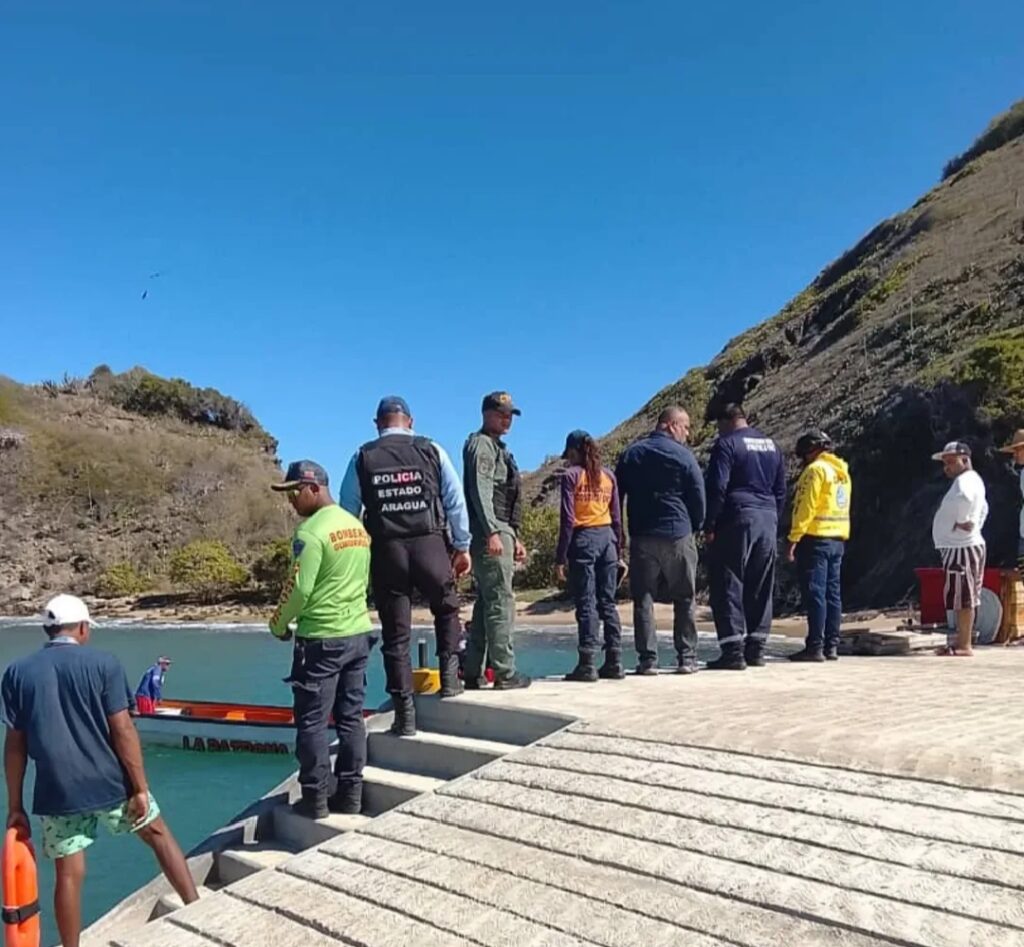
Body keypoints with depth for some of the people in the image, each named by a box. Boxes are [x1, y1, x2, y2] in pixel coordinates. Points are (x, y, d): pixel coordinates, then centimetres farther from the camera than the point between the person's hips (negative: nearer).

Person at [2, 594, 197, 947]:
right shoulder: (103, 663, -8)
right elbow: (122, 729, -11)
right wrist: (140, 787, -6)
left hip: (57, 793, 2)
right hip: (109, 783, -2)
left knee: (69, 874, 12)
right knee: (158, 834, 17)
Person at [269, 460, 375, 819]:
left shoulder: (311, 531, -14)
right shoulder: (357, 526, 10)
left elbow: (298, 588, -15)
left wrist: (278, 624, 1)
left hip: (321, 639, -8)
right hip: (359, 633, 8)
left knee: (312, 722, 3)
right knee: (351, 718, 12)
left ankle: (315, 799, 9)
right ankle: (351, 794, 18)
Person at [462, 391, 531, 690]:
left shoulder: (497, 447, 25)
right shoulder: (481, 444, -5)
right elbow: (480, 490, -18)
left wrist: (514, 538, 26)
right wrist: (492, 532, -25)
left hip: (501, 533, 10)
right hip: (491, 534, -10)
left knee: (486, 603, 10)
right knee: (500, 602, -8)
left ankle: (473, 674, 14)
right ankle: (504, 673, -5)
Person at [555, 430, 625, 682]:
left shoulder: (572, 475, -4)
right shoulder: (608, 475, 12)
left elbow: (567, 519, -8)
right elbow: (617, 517, 12)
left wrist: (561, 557, -6)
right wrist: (617, 549, 18)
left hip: (583, 539, -5)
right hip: (607, 537, 5)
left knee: (586, 603, -3)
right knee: (608, 602, 9)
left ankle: (587, 664, -3)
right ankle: (614, 662, 12)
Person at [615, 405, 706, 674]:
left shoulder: (631, 453, 9)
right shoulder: (683, 455, -2)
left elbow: (617, 495, 10)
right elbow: (698, 498, -1)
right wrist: (695, 528, 14)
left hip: (641, 538, 2)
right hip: (678, 536, -2)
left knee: (643, 599, 5)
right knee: (684, 599, 8)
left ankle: (647, 659, 2)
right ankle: (687, 658, 9)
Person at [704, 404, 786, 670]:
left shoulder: (727, 444, -4)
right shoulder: (772, 446, 18)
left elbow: (716, 488, -12)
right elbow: (781, 490, 19)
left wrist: (709, 526, -8)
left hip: (736, 520, -7)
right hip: (768, 520, 7)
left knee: (728, 586, -4)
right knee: (761, 589, 10)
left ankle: (733, 650, -7)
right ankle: (755, 648, 14)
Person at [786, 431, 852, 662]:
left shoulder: (815, 469, -10)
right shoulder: (842, 471, 17)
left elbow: (805, 507, -16)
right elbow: (841, 506, 18)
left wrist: (794, 539, -16)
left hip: (816, 539, -9)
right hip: (838, 539, 9)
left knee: (815, 593, -7)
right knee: (833, 593, 9)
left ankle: (815, 647, -8)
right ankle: (831, 646, 12)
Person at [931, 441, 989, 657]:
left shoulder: (964, 480, -15)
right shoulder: (972, 479, 19)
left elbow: (964, 498, -39)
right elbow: (983, 507, 35)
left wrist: (963, 521, -25)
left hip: (961, 548, -11)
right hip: (961, 546, 11)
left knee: (963, 598, -7)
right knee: (964, 598, 13)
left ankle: (964, 646, -4)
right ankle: (961, 641, 20)